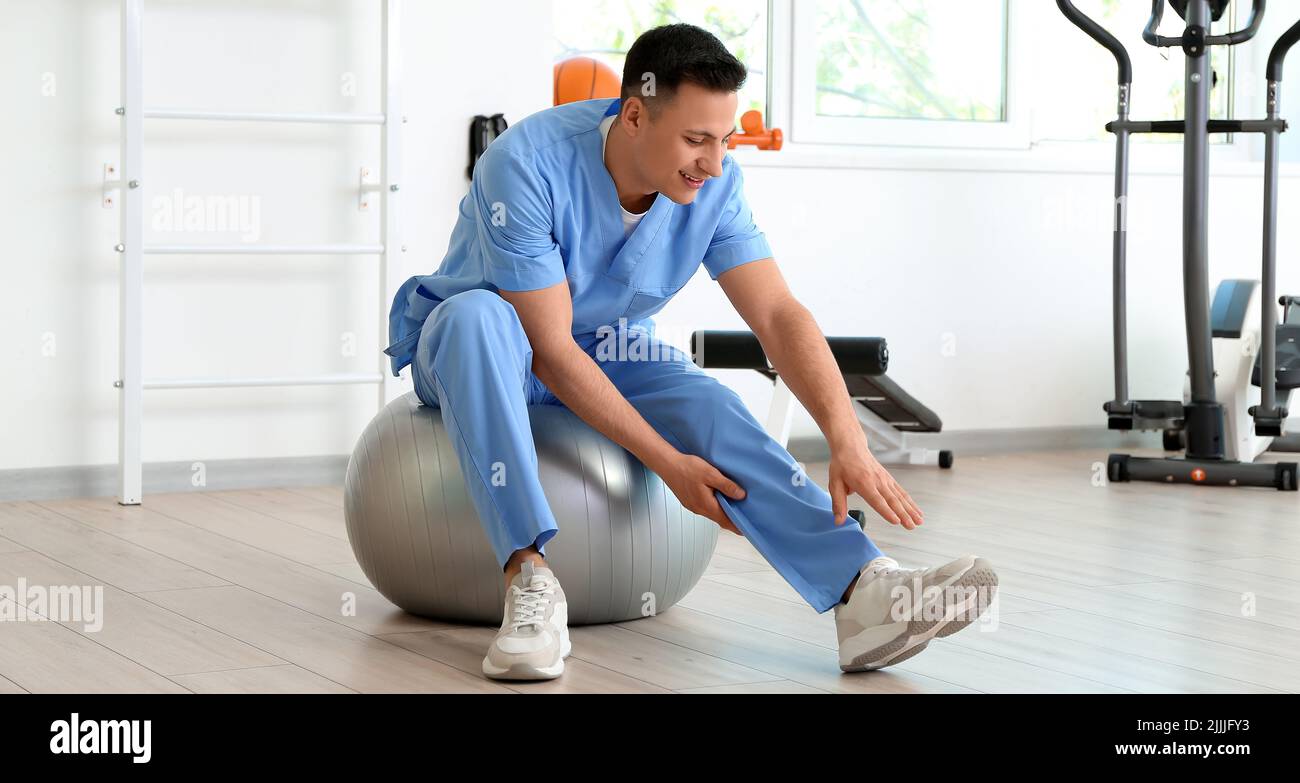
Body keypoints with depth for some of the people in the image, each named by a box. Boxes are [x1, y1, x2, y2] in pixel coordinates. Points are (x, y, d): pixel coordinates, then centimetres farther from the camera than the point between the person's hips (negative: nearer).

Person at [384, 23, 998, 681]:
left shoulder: (713, 185, -16)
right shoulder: (528, 165, -32)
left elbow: (779, 316, -20)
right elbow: (551, 349, -30)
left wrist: (848, 444, -34)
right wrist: (666, 462, -31)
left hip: (609, 353, 4)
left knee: (708, 404, -27)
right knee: (477, 313, -39)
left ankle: (866, 591, -42)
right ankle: (529, 579, -44)